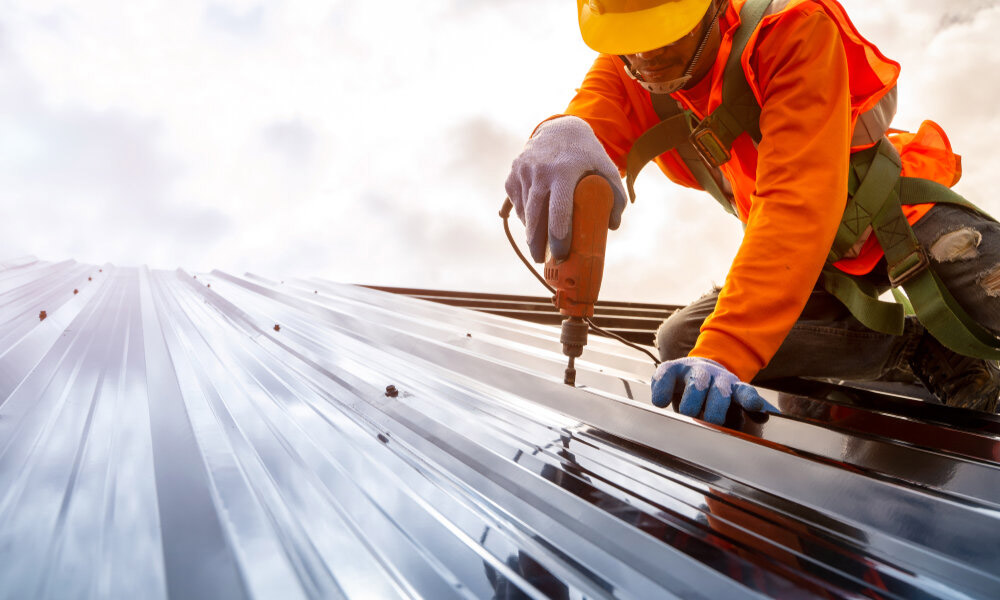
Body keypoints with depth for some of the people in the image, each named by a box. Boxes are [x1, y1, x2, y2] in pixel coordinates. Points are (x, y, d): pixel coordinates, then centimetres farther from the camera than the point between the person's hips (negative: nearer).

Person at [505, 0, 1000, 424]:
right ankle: (914, 348, -7)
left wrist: (723, 351, -48)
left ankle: (948, 345, 4)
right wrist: (561, 137, -58)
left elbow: (797, 203, -37)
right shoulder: (623, 69, -11)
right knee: (679, 341, -14)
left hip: (900, 213, -4)